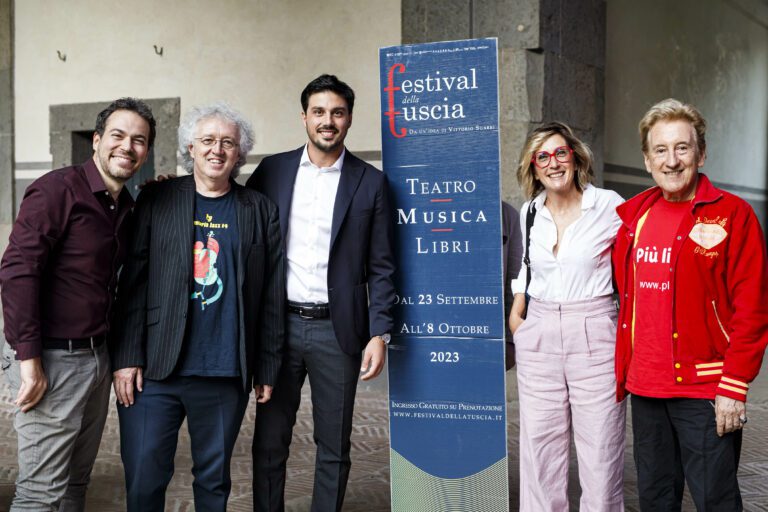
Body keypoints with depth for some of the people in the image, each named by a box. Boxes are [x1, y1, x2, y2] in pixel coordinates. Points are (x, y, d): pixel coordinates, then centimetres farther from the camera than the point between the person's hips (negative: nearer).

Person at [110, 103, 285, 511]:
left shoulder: (260, 212, 6)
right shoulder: (156, 200, 5)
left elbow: (272, 297, 6)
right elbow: (133, 282, 1)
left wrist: (267, 369, 4)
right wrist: (127, 358, -5)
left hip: (227, 376, 1)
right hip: (155, 372, -1)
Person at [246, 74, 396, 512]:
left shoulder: (371, 182, 1)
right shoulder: (273, 170, 5)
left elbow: (381, 267, 0)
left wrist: (380, 334, -6)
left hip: (337, 330, -1)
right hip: (280, 325, 1)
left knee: (334, 447, 9)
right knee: (269, 443, 9)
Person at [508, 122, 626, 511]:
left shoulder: (609, 206, -4)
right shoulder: (530, 213, 9)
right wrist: (515, 314, 14)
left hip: (594, 336, -4)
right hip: (538, 337, 4)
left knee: (600, 448, -1)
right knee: (540, 446, 7)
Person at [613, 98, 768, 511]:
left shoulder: (732, 214, -7)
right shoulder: (631, 215, 8)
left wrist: (734, 386, -14)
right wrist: (621, 371, 12)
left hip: (704, 390, -5)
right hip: (645, 386, 5)